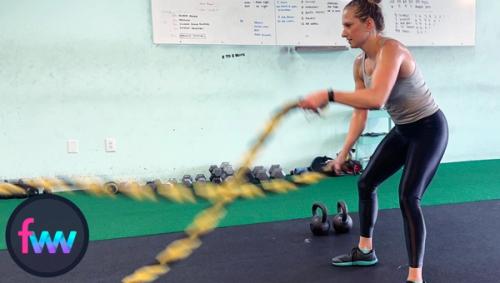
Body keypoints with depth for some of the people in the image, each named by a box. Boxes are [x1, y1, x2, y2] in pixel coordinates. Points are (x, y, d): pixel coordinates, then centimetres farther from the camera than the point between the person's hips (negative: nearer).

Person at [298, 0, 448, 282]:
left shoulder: (391, 50, -28)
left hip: (429, 129, -9)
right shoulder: (360, 64, -3)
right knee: (366, 183, 13)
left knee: (409, 197, -17)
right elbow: (360, 112, 1)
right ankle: (365, 250, 31)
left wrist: (328, 95, -41)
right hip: (403, 130, 9)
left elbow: (376, 99, -43)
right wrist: (344, 153, 0)